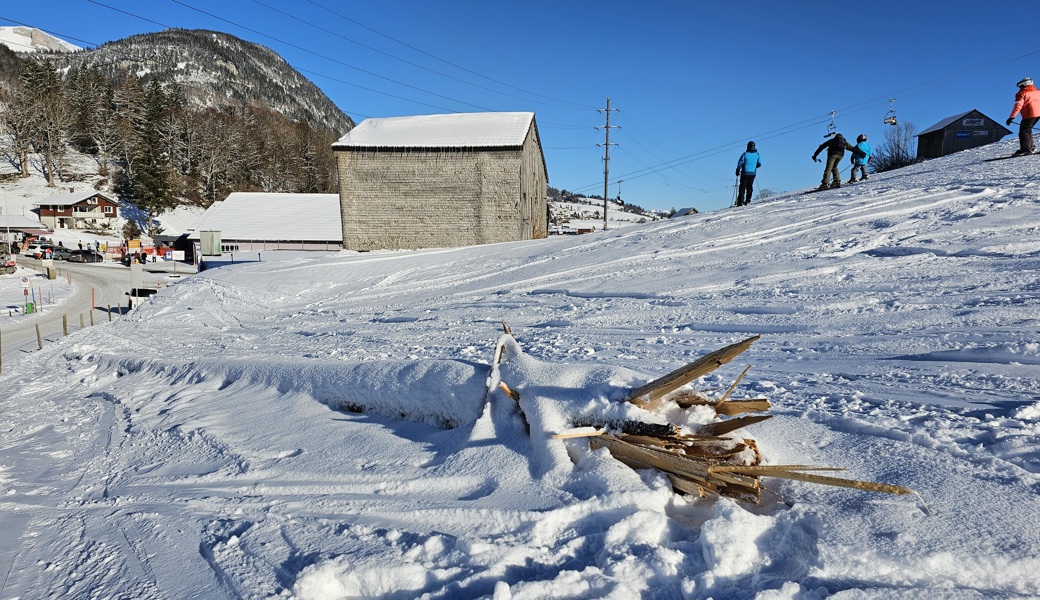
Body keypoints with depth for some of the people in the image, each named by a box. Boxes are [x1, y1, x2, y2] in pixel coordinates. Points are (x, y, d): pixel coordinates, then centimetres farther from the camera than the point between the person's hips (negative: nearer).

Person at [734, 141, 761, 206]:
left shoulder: (745, 154, -10)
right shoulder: (757, 154, 1)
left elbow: (740, 163, -10)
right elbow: (759, 164, 4)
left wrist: (738, 170, 2)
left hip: (745, 173, -3)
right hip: (753, 173, 3)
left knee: (742, 187, 2)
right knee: (749, 186, 15)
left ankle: (740, 202, -4)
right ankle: (747, 201, 12)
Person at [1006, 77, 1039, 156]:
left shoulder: (1022, 93, -2)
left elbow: (1018, 106, -15)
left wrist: (1012, 117, -19)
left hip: (1030, 114, -8)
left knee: (1024, 131, -7)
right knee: (1027, 130, 20)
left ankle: (1025, 149, -17)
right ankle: (1031, 147, 20)